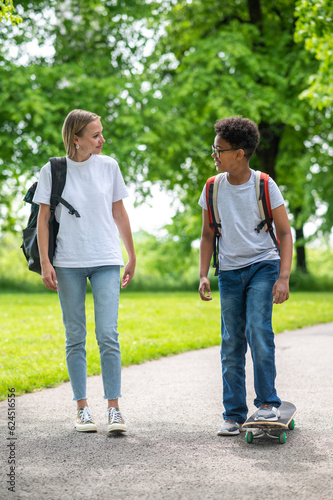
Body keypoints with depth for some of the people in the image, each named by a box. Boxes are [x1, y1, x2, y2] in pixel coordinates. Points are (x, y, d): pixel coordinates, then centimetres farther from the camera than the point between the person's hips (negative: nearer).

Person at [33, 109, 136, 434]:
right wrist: (45, 263, -4)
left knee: (108, 335, -8)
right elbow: (43, 219, 3)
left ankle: (114, 409, -2)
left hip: (106, 261, 0)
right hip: (68, 263, 0)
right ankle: (82, 408, 14)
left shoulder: (108, 166, 5)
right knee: (75, 337, 5)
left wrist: (132, 257, 15)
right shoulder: (52, 171, 0)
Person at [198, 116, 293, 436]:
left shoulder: (264, 185, -8)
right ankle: (234, 414, 9)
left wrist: (283, 278, -15)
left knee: (258, 330, -20)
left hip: (263, 266, -3)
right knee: (231, 343, 2)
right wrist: (203, 275, 0)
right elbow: (207, 235, 10)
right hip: (229, 271, 3)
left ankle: (268, 403, -7)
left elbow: (284, 233, -5)